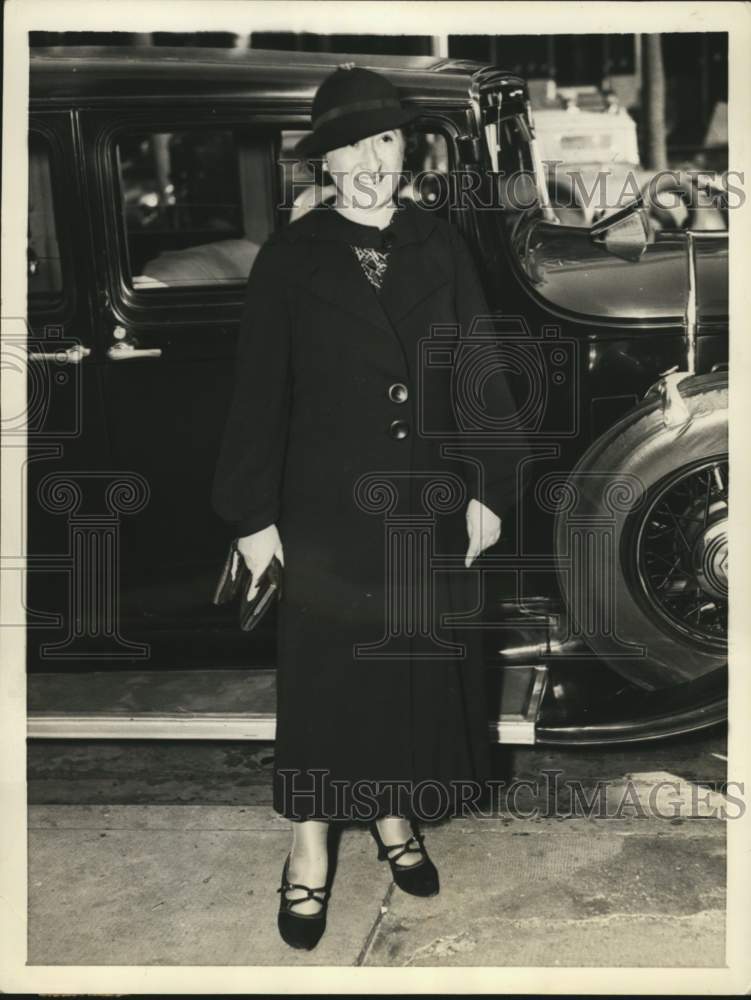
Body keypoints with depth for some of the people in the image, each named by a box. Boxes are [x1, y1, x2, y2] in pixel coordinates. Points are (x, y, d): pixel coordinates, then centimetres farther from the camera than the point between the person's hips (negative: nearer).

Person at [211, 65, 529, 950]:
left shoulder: (439, 247, 1)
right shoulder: (289, 257, -6)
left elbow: (481, 373, 4)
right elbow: (259, 392, -5)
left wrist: (489, 487, 1)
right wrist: (253, 514, -5)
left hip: (427, 502, 3)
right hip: (326, 504, -2)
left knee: (416, 664, 12)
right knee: (324, 671, 6)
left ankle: (395, 816, 33)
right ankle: (309, 852, 20)